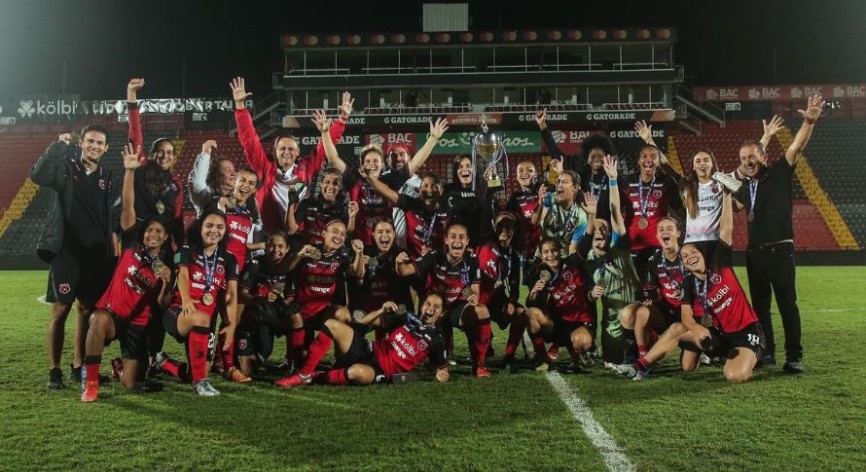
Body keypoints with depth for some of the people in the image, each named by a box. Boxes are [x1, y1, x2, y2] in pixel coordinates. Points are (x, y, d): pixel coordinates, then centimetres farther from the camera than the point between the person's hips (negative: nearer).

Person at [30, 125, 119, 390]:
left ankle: (78, 367, 19)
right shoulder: (65, 167, 0)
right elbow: (36, 175, -21)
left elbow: (111, 221, 11)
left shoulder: (107, 179, 11)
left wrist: (113, 255, 4)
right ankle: (55, 370, 6)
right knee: (60, 310, -4)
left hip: (97, 255, 4)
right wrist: (58, 146, -20)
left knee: (87, 310, 9)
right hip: (66, 252, -4)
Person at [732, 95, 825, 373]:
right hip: (755, 253, 6)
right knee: (759, 305, 9)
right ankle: (767, 352, 18)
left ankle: (794, 356, -1)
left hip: (780, 250, -6)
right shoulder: (745, 190, 14)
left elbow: (796, 147, -15)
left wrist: (809, 122, -29)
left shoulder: (779, 173, 0)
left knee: (787, 304, -5)